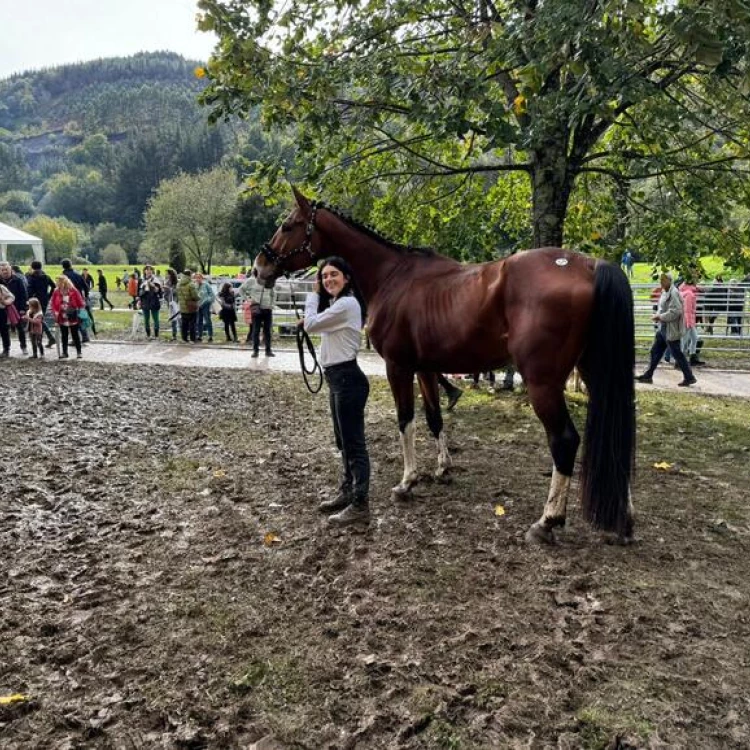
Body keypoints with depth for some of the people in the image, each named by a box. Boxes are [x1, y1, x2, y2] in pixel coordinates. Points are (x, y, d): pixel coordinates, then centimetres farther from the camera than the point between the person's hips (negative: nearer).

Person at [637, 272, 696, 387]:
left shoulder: (673, 293, -16)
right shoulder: (665, 292, 13)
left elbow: (675, 311, -24)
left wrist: (660, 317, -18)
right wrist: (657, 316, 5)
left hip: (671, 330, -10)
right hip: (663, 328, 10)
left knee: (677, 354, -3)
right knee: (655, 351, 12)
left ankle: (689, 377, 7)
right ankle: (648, 376, 19)